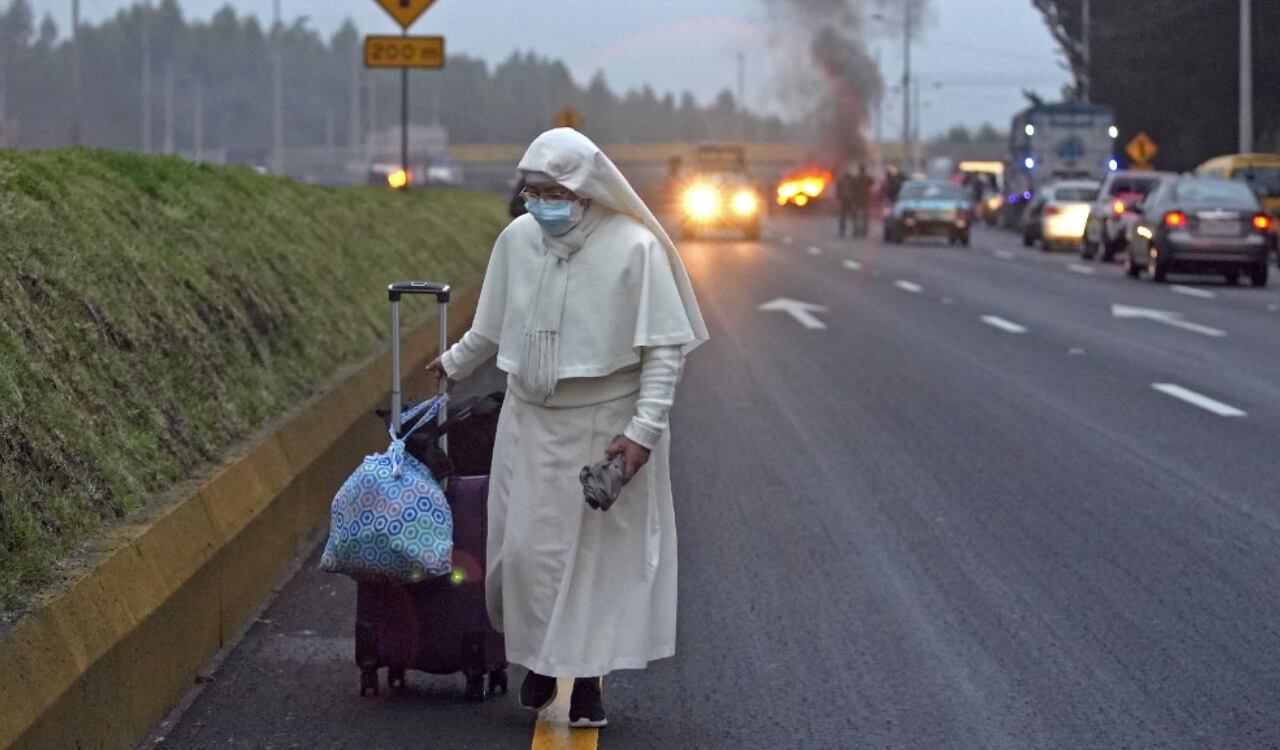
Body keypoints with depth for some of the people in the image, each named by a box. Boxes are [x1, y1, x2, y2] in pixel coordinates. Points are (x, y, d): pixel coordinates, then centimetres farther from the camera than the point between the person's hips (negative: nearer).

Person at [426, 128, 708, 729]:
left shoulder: (634, 248, -16)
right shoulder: (517, 239, -3)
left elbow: (665, 348, -13)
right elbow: (491, 329, 16)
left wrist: (644, 430, -18)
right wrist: (453, 366, 29)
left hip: (605, 425, -4)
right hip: (531, 421, 4)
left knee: (601, 550, 2)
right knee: (526, 545, 5)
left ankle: (587, 677, 13)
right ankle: (538, 659, 24)